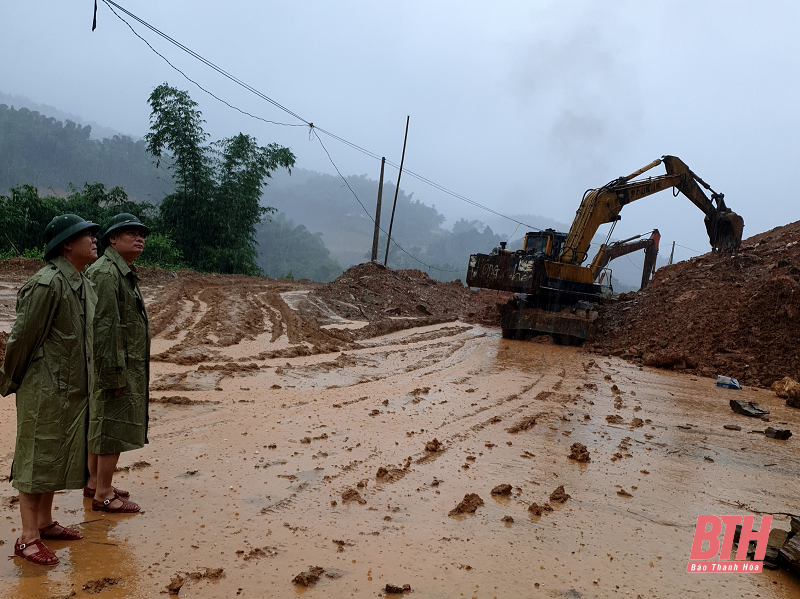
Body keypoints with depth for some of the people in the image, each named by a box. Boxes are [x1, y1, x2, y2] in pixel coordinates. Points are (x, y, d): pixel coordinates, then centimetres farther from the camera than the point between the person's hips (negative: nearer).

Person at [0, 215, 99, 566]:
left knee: (57, 458, 17)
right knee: (37, 460, 0)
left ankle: (45, 523, 30)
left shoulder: (82, 285, 11)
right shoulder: (47, 283, -19)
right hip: (45, 390, -9)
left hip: (72, 390, 9)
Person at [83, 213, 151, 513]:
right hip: (116, 367, -11)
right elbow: (104, 327, -22)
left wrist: (139, 373, 24)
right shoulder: (105, 273, -16)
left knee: (100, 426, 18)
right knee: (114, 429, -4)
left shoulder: (124, 273, 17)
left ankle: (95, 482, 29)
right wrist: (114, 373, -24)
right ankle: (103, 495, 5)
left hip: (128, 365, 11)